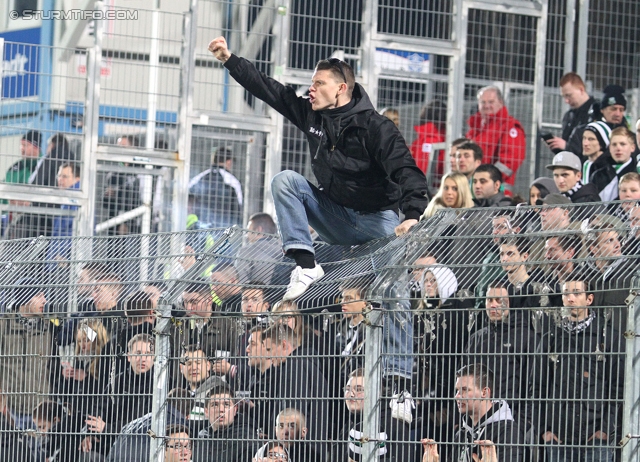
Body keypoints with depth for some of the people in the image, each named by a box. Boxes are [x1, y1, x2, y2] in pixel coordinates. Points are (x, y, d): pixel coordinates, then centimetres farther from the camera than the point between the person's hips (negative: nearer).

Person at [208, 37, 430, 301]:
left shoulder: (375, 127, -16)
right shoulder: (312, 116, 2)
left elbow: (405, 170, -26)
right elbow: (267, 89, 7)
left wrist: (412, 215, -42)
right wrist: (229, 59, 4)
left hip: (376, 220, -5)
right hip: (336, 218, 5)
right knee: (285, 180, -14)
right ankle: (306, 266, -23)